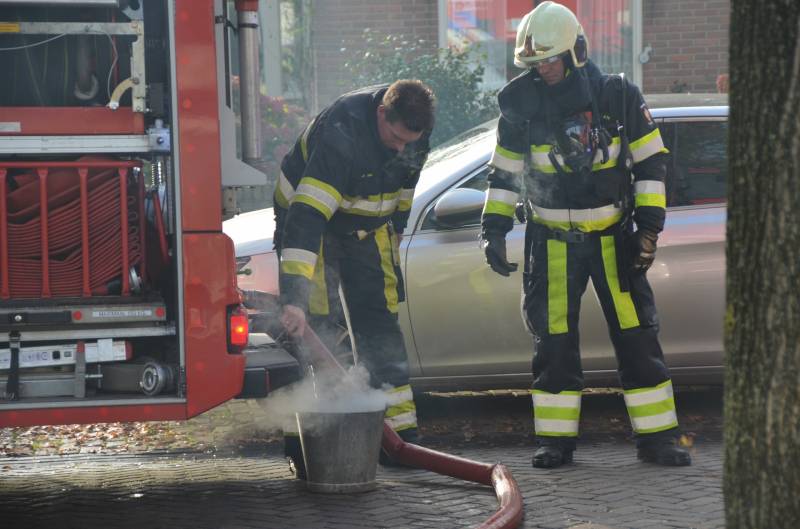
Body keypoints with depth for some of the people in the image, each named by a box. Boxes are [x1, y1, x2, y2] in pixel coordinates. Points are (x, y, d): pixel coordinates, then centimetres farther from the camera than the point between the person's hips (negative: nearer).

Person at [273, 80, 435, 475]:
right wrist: (294, 296, -50)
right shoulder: (341, 134, -38)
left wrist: (395, 230, 16)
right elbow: (305, 218, -44)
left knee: (380, 325, 3)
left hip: (367, 227, 6)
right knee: (308, 328, -13)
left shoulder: (413, 129, -15)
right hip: (306, 217, -6)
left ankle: (400, 430, 5)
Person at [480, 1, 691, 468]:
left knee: (637, 336, -2)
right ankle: (556, 439, 8)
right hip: (552, 241, 1)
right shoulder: (522, 106, -3)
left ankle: (657, 436, 4)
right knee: (554, 340, 0)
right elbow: (505, 171, 7)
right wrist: (494, 229, 1)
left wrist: (649, 226, -5)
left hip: (613, 236, -1)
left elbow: (651, 161, -1)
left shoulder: (618, 95, -7)